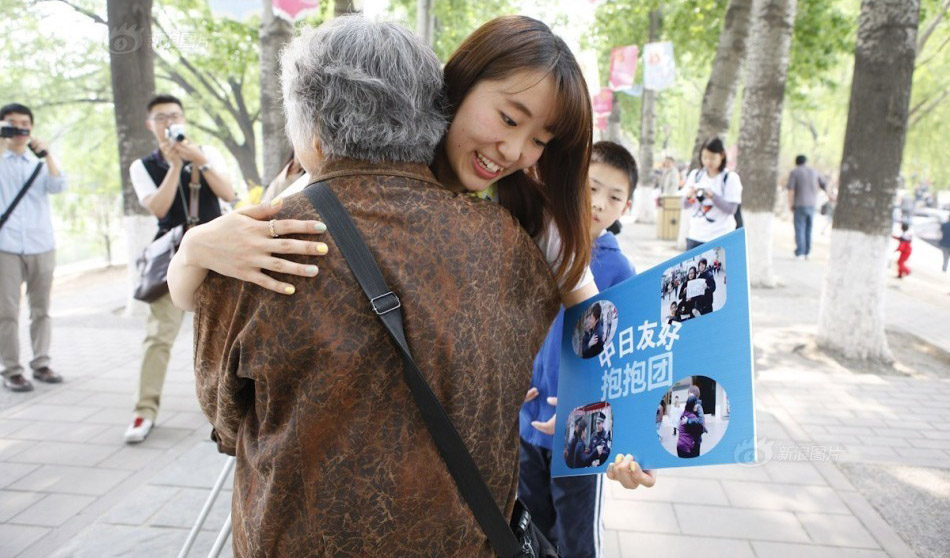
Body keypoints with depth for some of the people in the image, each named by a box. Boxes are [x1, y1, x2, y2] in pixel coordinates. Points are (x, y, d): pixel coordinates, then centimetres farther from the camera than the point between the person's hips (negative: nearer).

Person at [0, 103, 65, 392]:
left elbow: (58, 186, -2)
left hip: (42, 245, 2)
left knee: (41, 309, 5)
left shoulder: (39, 161, 16)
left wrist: (47, 154, -10)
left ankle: (41, 364, 13)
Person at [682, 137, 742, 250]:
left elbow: (731, 209, -10)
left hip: (720, 238, -4)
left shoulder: (731, 178, -3)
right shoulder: (695, 175, 7)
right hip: (695, 236, 4)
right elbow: (685, 206, 6)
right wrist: (689, 196, -16)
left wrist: (712, 195, -23)